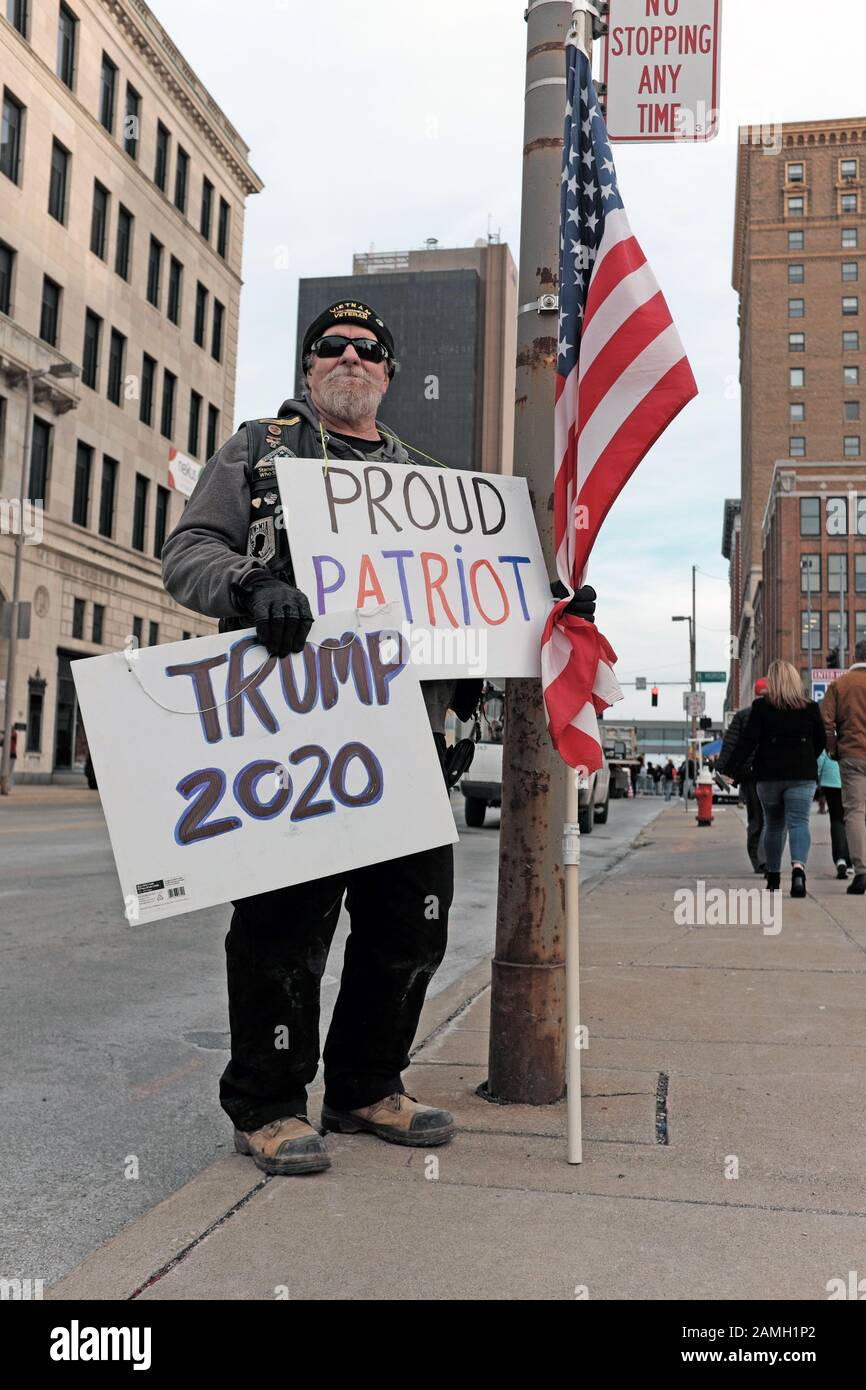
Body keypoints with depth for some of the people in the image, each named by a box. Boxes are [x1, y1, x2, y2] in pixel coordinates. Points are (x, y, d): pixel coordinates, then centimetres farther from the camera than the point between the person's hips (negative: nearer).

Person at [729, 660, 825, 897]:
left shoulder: (761, 707, -4)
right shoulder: (810, 708, 3)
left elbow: (748, 741, -10)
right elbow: (821, 742, 11)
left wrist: (734, 772, -8)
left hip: (769, 775, 0)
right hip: (802, 775, 0)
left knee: (773, 824, 15)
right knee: (799, 822, -5)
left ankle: (773, 877, 21)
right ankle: (798, 867, -30)